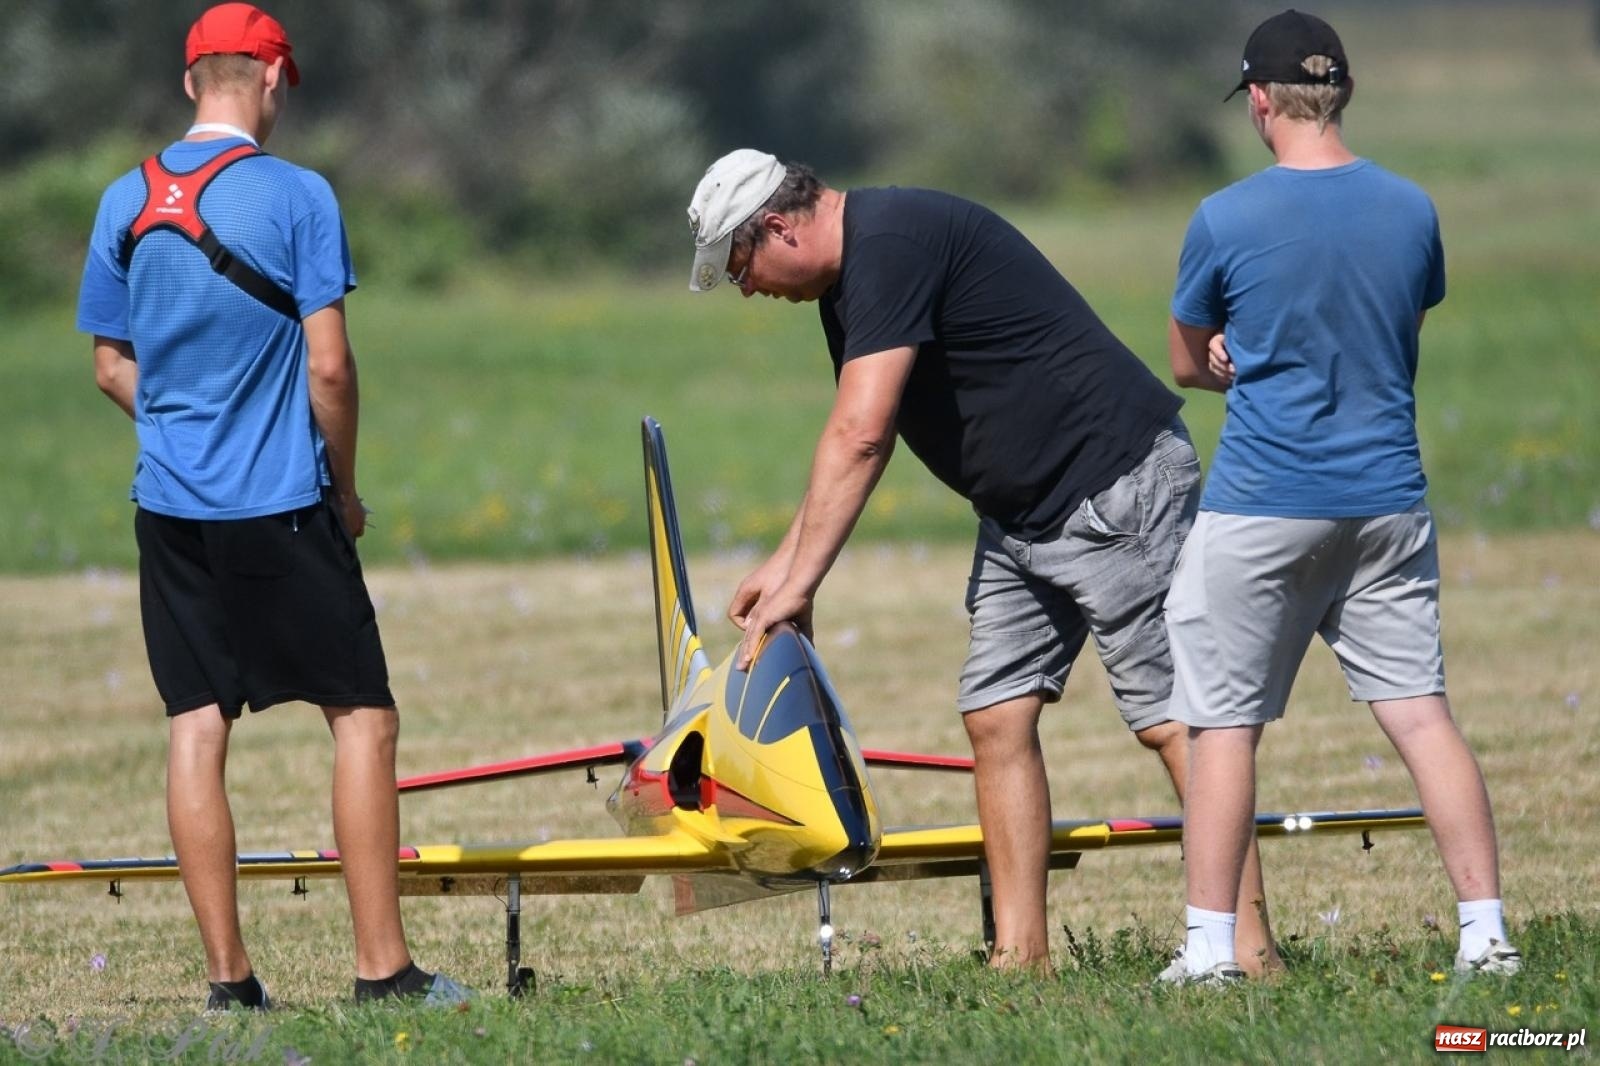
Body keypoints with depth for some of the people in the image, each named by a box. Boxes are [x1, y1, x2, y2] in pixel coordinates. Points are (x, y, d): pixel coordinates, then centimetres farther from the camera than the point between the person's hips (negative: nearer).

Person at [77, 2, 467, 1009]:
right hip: (281, 505, -5)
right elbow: (328, 366, -10)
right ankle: (382, 964, -2)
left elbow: (113, 367, 11)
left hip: (169, 507, 5)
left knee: (195, 727, 5)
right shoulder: (296, 196, -9)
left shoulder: (126, 201, 5)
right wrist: (345, 487, 3)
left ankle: (228, 973, 4)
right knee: (363, 717, 2)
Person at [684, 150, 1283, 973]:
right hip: (1020, 515, 11)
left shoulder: (892, 243, -20)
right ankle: (1020, 953, 4)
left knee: (1171, 719, -11)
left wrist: (799, 584, -22)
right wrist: (786, 560, 24)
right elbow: (854, 437, 26)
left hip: (1115, 487, -11)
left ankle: (1248, 946, -11)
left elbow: (860, 436, -24)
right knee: (996, 714, 5)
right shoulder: (849, 273, 13)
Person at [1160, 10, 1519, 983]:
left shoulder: (1226, 221, -9)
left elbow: (1189, 366, 4)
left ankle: (1211, 946, 3)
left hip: (1261, 511, -3)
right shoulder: (1412, 210, 2)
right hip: (1389, 499, 3)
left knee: (1225, 723, 4)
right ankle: (1486, 932, 0)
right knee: (1423, 713, 4)